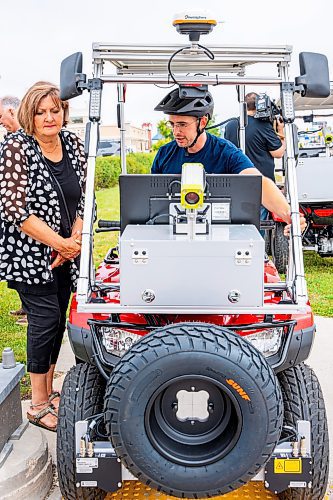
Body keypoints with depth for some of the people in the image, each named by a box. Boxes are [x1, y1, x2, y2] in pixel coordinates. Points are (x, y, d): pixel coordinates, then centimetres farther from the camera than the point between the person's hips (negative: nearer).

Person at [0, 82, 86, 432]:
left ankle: (48, 392, 29)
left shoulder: (72, 144, 6)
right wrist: (60, 243, -16)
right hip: (30, 254, -5)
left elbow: (83, 198, 9)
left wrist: (75, 240, -6)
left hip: (66, 254, 6)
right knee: (45, 320, -5)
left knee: (57, 321, 11)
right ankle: (38, 405, 12)